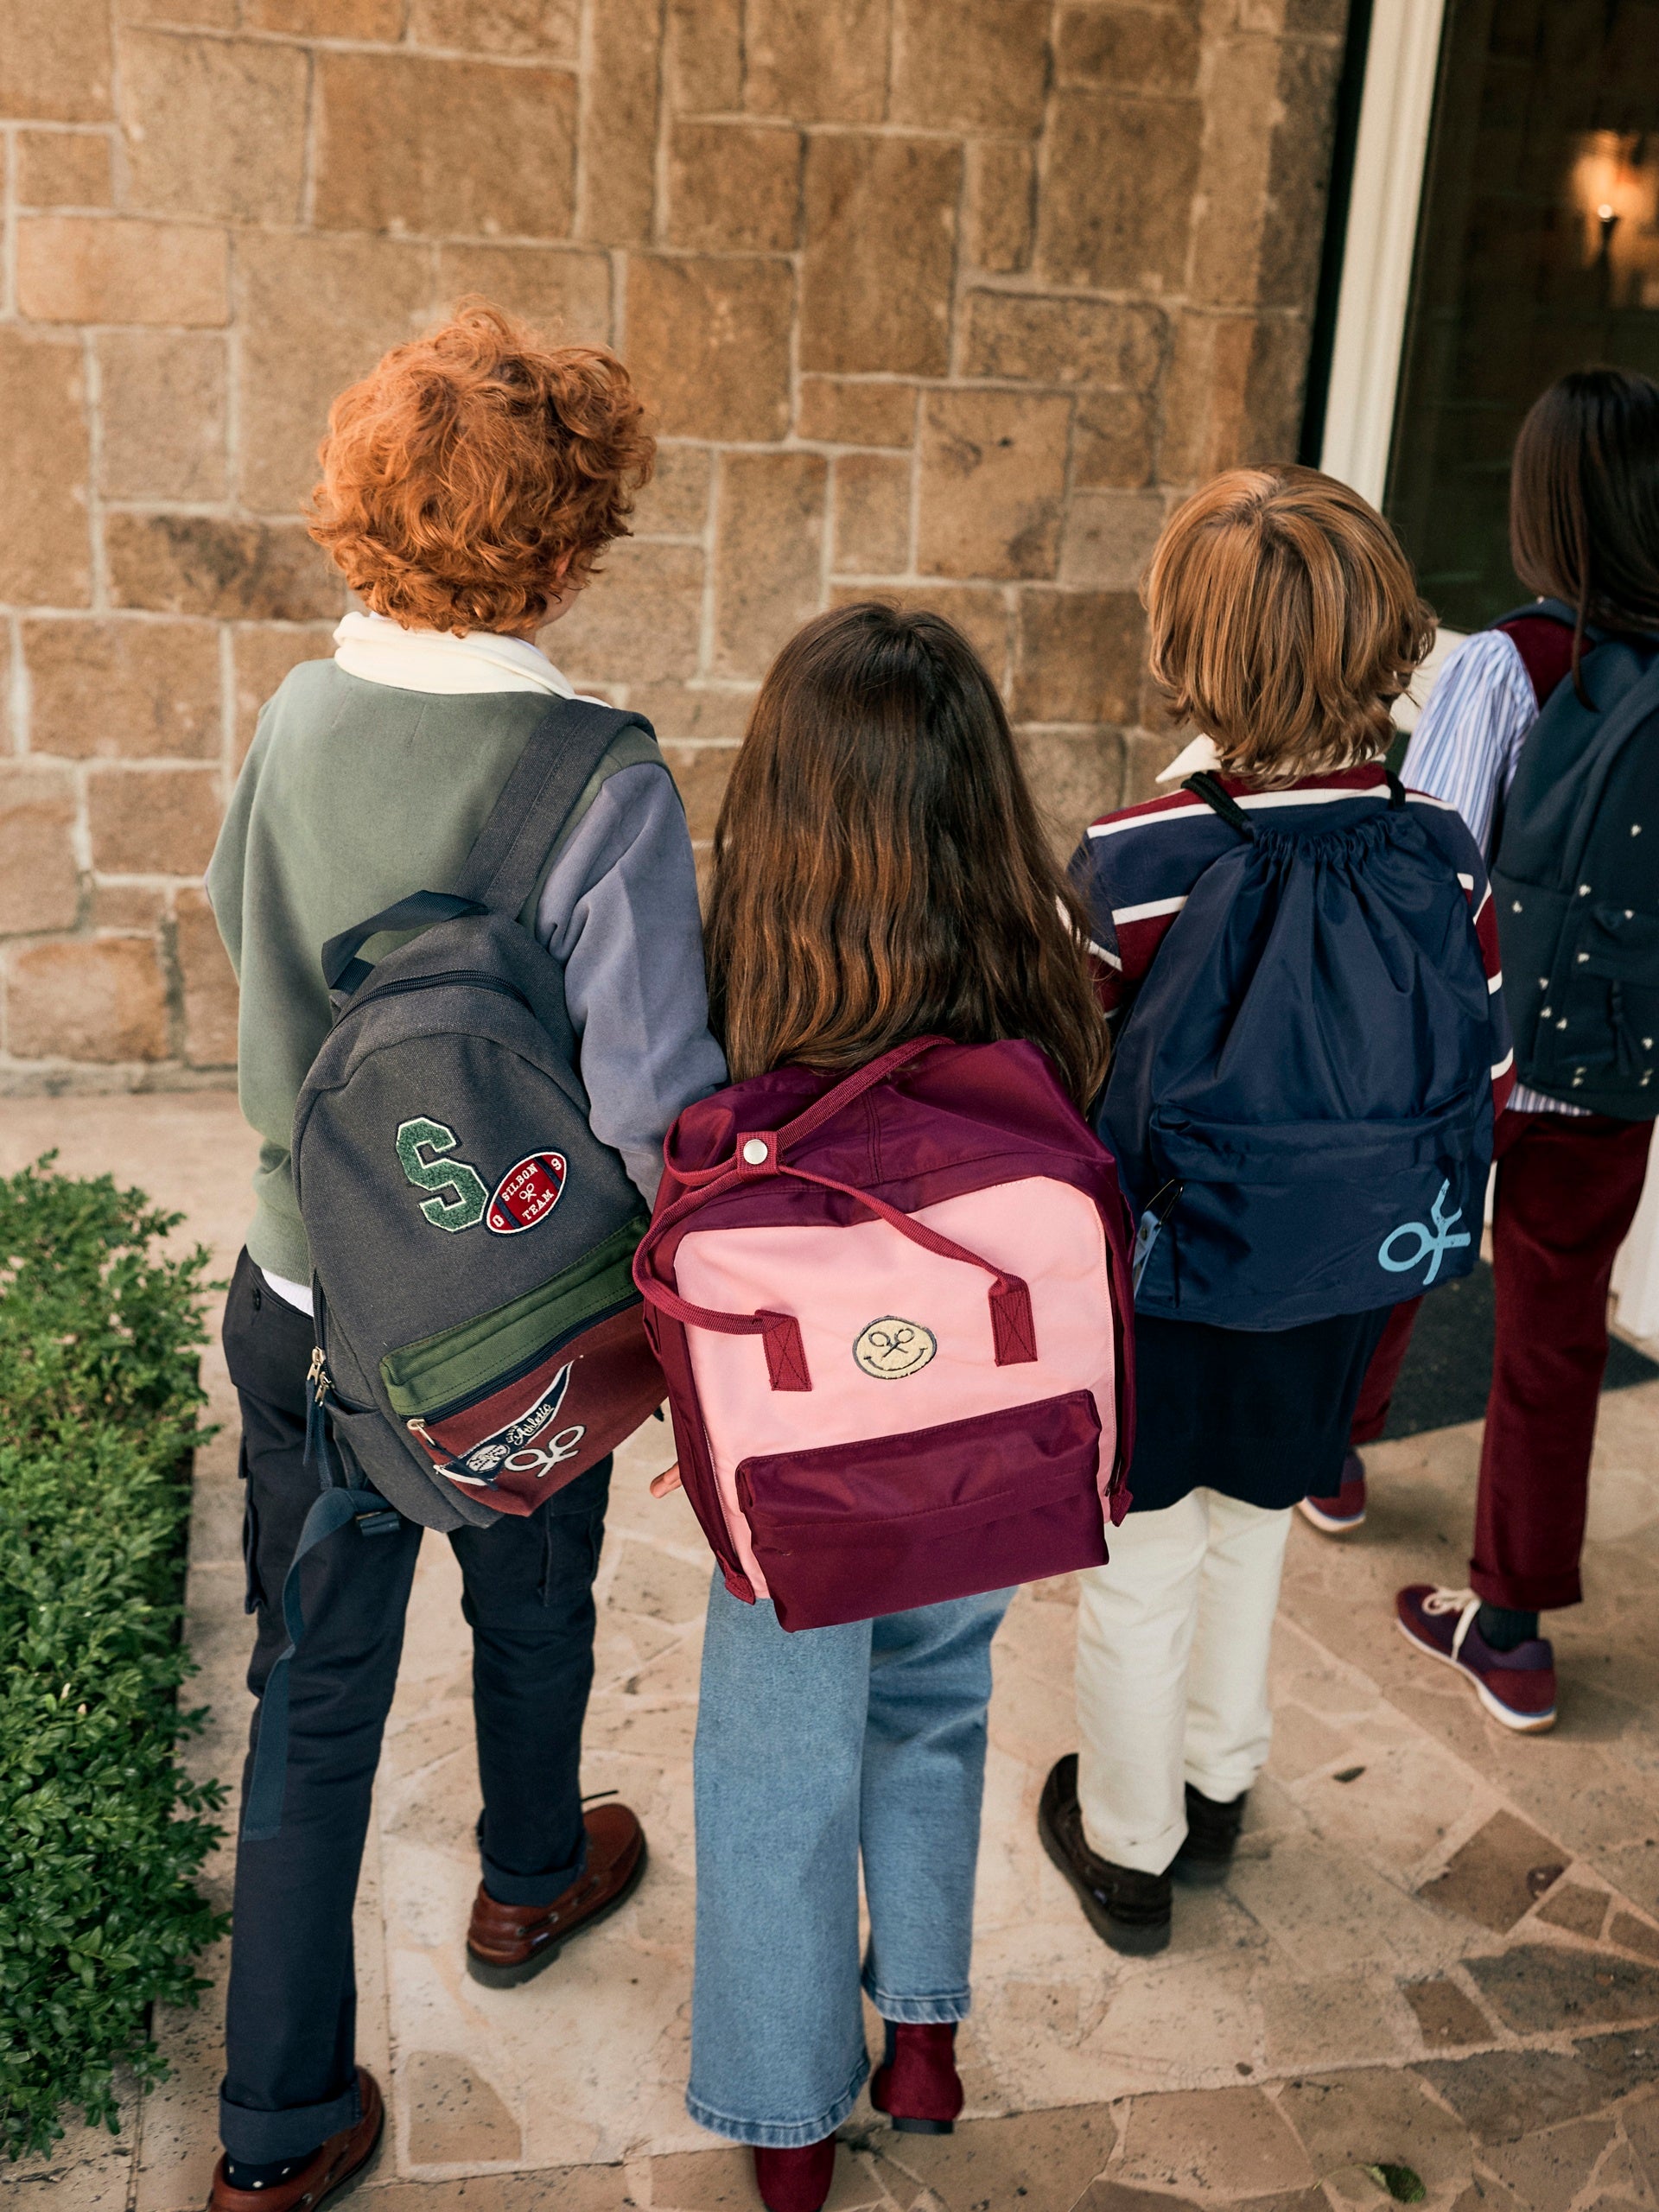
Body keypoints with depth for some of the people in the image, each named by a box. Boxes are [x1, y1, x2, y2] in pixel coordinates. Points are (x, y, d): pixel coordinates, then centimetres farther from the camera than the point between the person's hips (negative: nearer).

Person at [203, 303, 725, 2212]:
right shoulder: (602, 786, -24)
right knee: (531, 1621, 25)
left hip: (300, 1302, 4)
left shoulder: (299, 716, -7)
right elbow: (654, 1114, -24)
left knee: (314, 1688, 16)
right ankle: (530, 1885, 53)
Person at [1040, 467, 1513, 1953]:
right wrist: (1371, 1195, 13)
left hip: (1157, 1286, -3)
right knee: (1255, 1532, 27)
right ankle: (1218, 1788, 49)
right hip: (1338, 1293, 4)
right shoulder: (1442, 858, -13)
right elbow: (1486, 1091, -4)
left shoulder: (1132, 863, -25)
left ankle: (1128, 1848, 38)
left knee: (1141, 1568, 18)